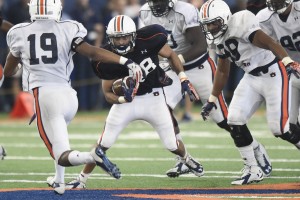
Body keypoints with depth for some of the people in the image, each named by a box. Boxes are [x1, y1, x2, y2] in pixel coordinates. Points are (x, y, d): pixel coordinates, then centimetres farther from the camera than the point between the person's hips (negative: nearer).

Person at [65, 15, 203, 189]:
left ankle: (186, 159, 42)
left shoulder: (148, 40, -22)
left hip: (153, 97, 0)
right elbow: (108, 93, -9)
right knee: (104, 143, -9)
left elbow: (171, 55, -3)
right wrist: (122, 99, -30)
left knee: (172, 145, 7)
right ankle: (82, 179, 4)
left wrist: (184, 80, -9)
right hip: (126, 100, 0)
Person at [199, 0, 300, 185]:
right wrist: (212, 100, 22)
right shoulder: (220, 38, 7)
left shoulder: (240, 23, -21)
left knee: (279, 128, -11)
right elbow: (222, 71, 20)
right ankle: (253, 170, 5)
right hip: (252, 77, 9)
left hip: (273, 74, -9)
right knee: (235, 120, -3)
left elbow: (268, 42, -34)